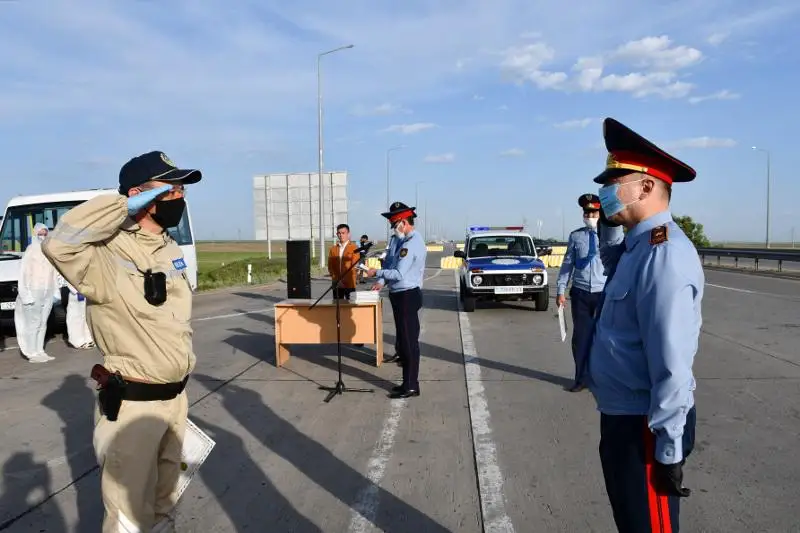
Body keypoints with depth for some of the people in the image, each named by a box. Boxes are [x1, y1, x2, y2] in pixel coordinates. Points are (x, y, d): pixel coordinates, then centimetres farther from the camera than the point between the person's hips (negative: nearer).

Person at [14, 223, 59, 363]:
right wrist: (26, 294, -17)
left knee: (42, 323, 10)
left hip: (47, 293, 6)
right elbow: (24, 272, -11)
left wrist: (55, 291, 12)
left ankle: (39, 352, 16)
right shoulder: (31, 250, -7)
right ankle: (32, 354, -1)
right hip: (33, 292, -6)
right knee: (33, 323, -4)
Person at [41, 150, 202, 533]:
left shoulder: (171, 249, 6)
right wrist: (126, 206, -31)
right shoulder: (109, 255, -20)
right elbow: (60, 244, -44)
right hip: (131, 404, -7)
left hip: (176, 397, 8)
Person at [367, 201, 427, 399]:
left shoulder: (412, 244, -19)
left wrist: (377, 273, -13)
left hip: (408, 296, -9)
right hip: (399, 294, 9)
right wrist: (382, 281, 1)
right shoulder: (396, 239, 10)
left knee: (409, 340, -4)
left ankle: (411, 386, 2)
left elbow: (399, 273, -23)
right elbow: (388, 263, 16)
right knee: (403, 337, 18)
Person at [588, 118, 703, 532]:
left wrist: (668, 450, -23)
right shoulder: (640, 245, 6)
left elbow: (671, 363, -27)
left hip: (644, 425, -9)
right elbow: (615, 269, 31)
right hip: (623, 416, 10)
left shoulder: (663, 252, -24)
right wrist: (609, 225, 14)